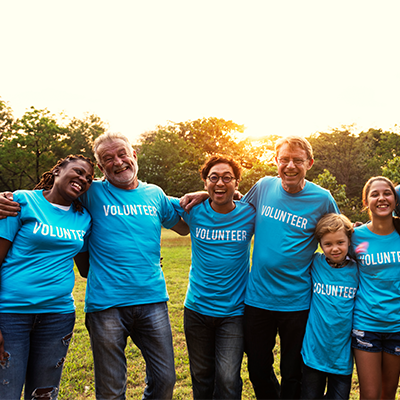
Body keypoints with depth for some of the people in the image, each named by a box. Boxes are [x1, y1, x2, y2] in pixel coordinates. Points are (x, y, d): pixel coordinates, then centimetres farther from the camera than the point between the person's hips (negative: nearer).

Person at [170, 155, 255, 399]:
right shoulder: (193, 211, -4)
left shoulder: (249, 214, -6)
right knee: (202, 377, 16)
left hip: (234, 312, -1)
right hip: (197, 308, 2)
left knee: (228, 380, -5)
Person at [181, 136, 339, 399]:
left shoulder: (322, 199, -7)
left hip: (296, 302, -2)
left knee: (293, 375, 16)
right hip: (258, 298, 2)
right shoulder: (264, 186, -1)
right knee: (258, 371, 18)